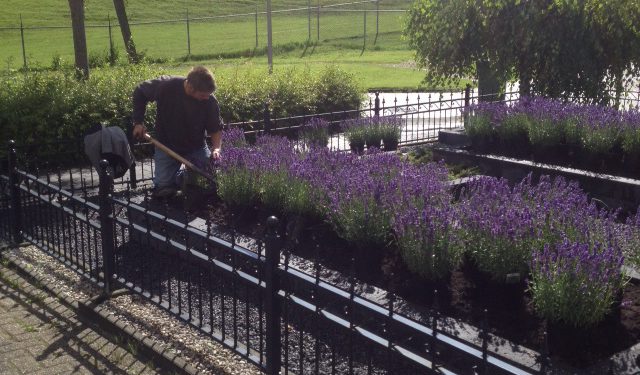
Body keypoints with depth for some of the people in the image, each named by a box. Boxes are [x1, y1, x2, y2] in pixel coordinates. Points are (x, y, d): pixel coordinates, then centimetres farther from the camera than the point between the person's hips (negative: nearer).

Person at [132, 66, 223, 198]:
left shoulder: (210, 101, -20)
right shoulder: (166, 86, -24)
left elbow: (216, 128, -6)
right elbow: (139, 93, -6)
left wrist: (216, 148, -25)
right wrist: (138, 122, -9)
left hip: (196, 147, 2)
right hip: (167, 146, -1)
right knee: (163, 190, -11)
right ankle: (178, 176, 23)